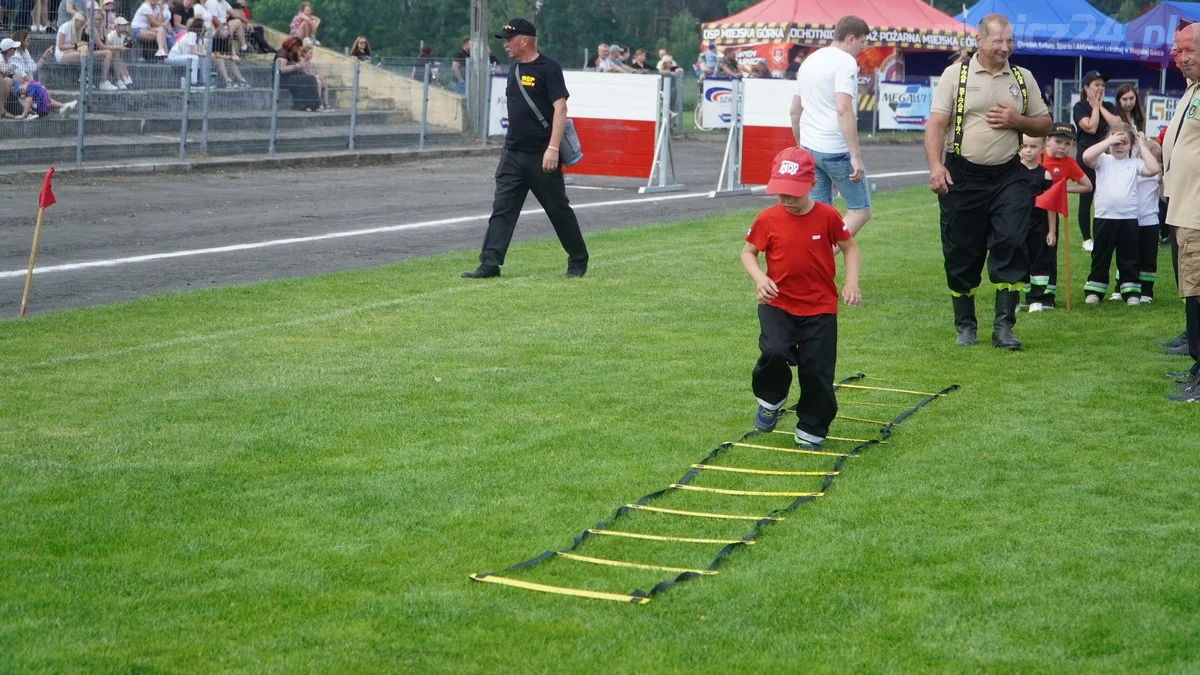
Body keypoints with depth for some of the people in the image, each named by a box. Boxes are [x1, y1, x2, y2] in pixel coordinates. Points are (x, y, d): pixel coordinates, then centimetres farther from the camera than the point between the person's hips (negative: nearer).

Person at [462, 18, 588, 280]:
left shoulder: (548, 68, -11)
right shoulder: (515, 68, 12)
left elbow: (560, 109, -17)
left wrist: (553, 148, -24)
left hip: (541, 156, -7)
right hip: (512, 154, 7)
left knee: (558, 209, 4)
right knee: (501, 209, -2)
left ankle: (578, 260, 20)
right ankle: (490, 263, -5)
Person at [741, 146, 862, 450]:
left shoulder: (828, 217, -7)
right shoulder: (767, 220, -7)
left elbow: (849, 247, 6)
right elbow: (748, 252, 5)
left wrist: (851, 281, -10)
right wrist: (759, 277, -15)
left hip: (820, 308, 0)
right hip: (777, 304, 0)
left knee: (817, 371, -1)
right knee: (774, 351, -25)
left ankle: (811, 430, 22)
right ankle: (770, 400, 6)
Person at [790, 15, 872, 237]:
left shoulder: (810, 60, 16)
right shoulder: (845, 62, -11)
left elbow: (795, 111, 21)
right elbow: (844, 109, -22)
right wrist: (856, 156, -23)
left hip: (809, 148, 8)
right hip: (836, 150, -8)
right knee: (860, 210, 1)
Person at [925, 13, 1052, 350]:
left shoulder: (1023, 78, 9)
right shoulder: (955, 75, -1)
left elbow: (1044, 124, 13)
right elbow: (936, 124, -6)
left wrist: (1018, 122, -7)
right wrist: (935, 166, -19)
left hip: (1008, 177, 2)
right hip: (962, 176, -2)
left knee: (1011, 244, -9)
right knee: (961, 254, 4)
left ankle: (1003, 327, -5)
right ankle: (965, 325, 18)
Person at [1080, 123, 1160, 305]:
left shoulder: (1134, 163, 4)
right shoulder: (1103, 160, 2)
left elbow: (1153, 169, -12)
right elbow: (1086, 156, -17)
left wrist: (1142, 145, -5)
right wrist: (1109, 141, -13)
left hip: (1129, 218, 1)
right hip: (1104, 217, -1)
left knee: (1129, 258, 8)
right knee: (1100, 256, 9)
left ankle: (1131, 291, 15)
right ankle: (1094, 290, 16)